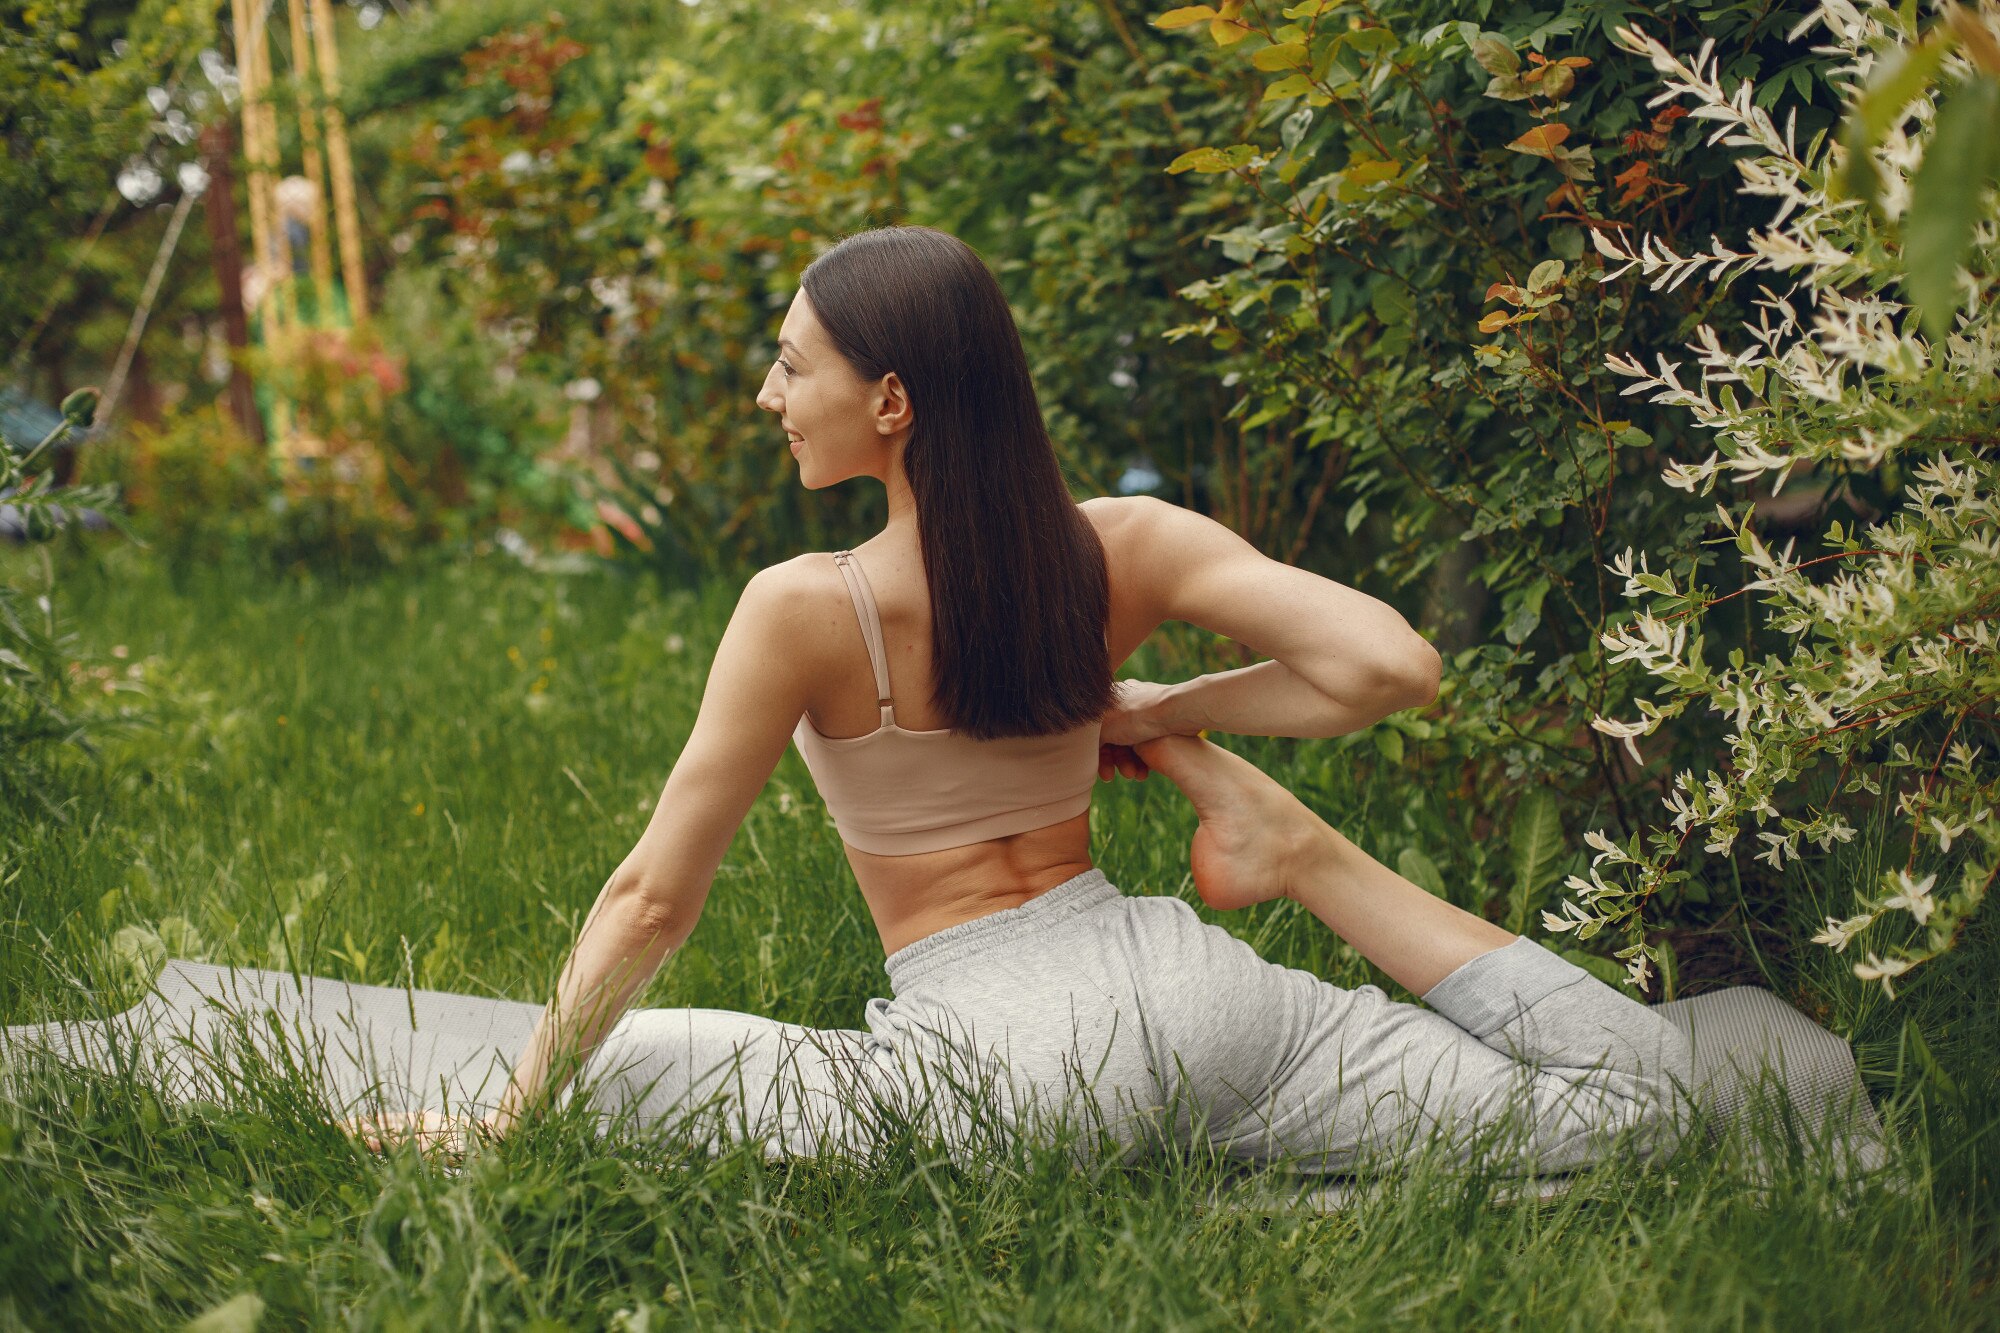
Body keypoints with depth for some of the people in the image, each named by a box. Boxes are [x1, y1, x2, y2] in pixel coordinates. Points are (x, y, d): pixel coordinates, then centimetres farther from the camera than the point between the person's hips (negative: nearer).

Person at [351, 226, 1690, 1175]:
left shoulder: (804, 608, -11)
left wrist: (512, 1112, 5)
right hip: (1188, 980, 4)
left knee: (624, 1059, 10)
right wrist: (1161, 714, 8)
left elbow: (654, 897, -6)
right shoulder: (1128, 545, 1)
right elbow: (1391, 665, -6)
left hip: (1001, 1051, -4)